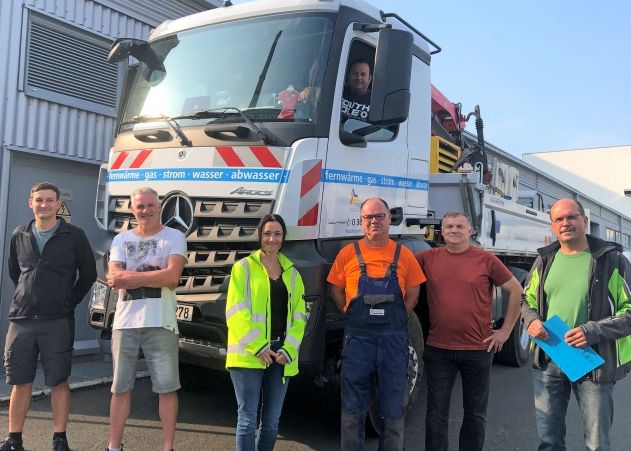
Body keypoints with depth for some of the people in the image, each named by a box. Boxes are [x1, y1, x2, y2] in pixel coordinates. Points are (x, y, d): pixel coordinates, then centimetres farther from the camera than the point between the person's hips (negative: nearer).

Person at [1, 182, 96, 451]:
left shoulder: (74, 236, -2)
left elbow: (88, 274, 3)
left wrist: (70, 301, 3)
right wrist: (28, 297, 14)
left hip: (58, 322, -3)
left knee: (58, 382, 2)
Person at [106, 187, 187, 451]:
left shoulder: (174, 237, 3)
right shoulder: (121, 239, 12)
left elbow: (172, 276, -12)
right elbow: (114, 279, -2)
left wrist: (130, 276, -7)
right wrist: (156, 275, -11)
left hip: (160, 323, -3)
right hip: (125, 322, 3)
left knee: (167, 388, 2)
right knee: (120, 387, 10)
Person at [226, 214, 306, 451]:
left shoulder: (292, 273, 13)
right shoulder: (244, 267, 1)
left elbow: (299, 316, 9)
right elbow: (236, 313, -7)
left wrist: (288, 350, -4)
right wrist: (257, 347, -14)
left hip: (280, 355, 4)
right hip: (249, 354, -4)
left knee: (271, 421, 12)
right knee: (248, 419, -3)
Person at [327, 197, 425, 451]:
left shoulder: (404, 255, 3)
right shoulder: (348, 253, 3)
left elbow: (412, 295, 8)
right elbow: (336, 291, 8)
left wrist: (396, 320, 2)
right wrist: (354, 316, 1)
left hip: (394, 340, 1)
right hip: (357, 338, 0)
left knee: (393, 409, 10)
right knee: (353, 408, 8)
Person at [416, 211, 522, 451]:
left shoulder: (486, 259, -3)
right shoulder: (429, 257, 1)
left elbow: (516, 291, 4)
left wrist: (506, 330, 2)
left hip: (478, 350, -1)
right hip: (438, 350, 1)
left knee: (475, 414, 13)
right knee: (436, 414, 7)